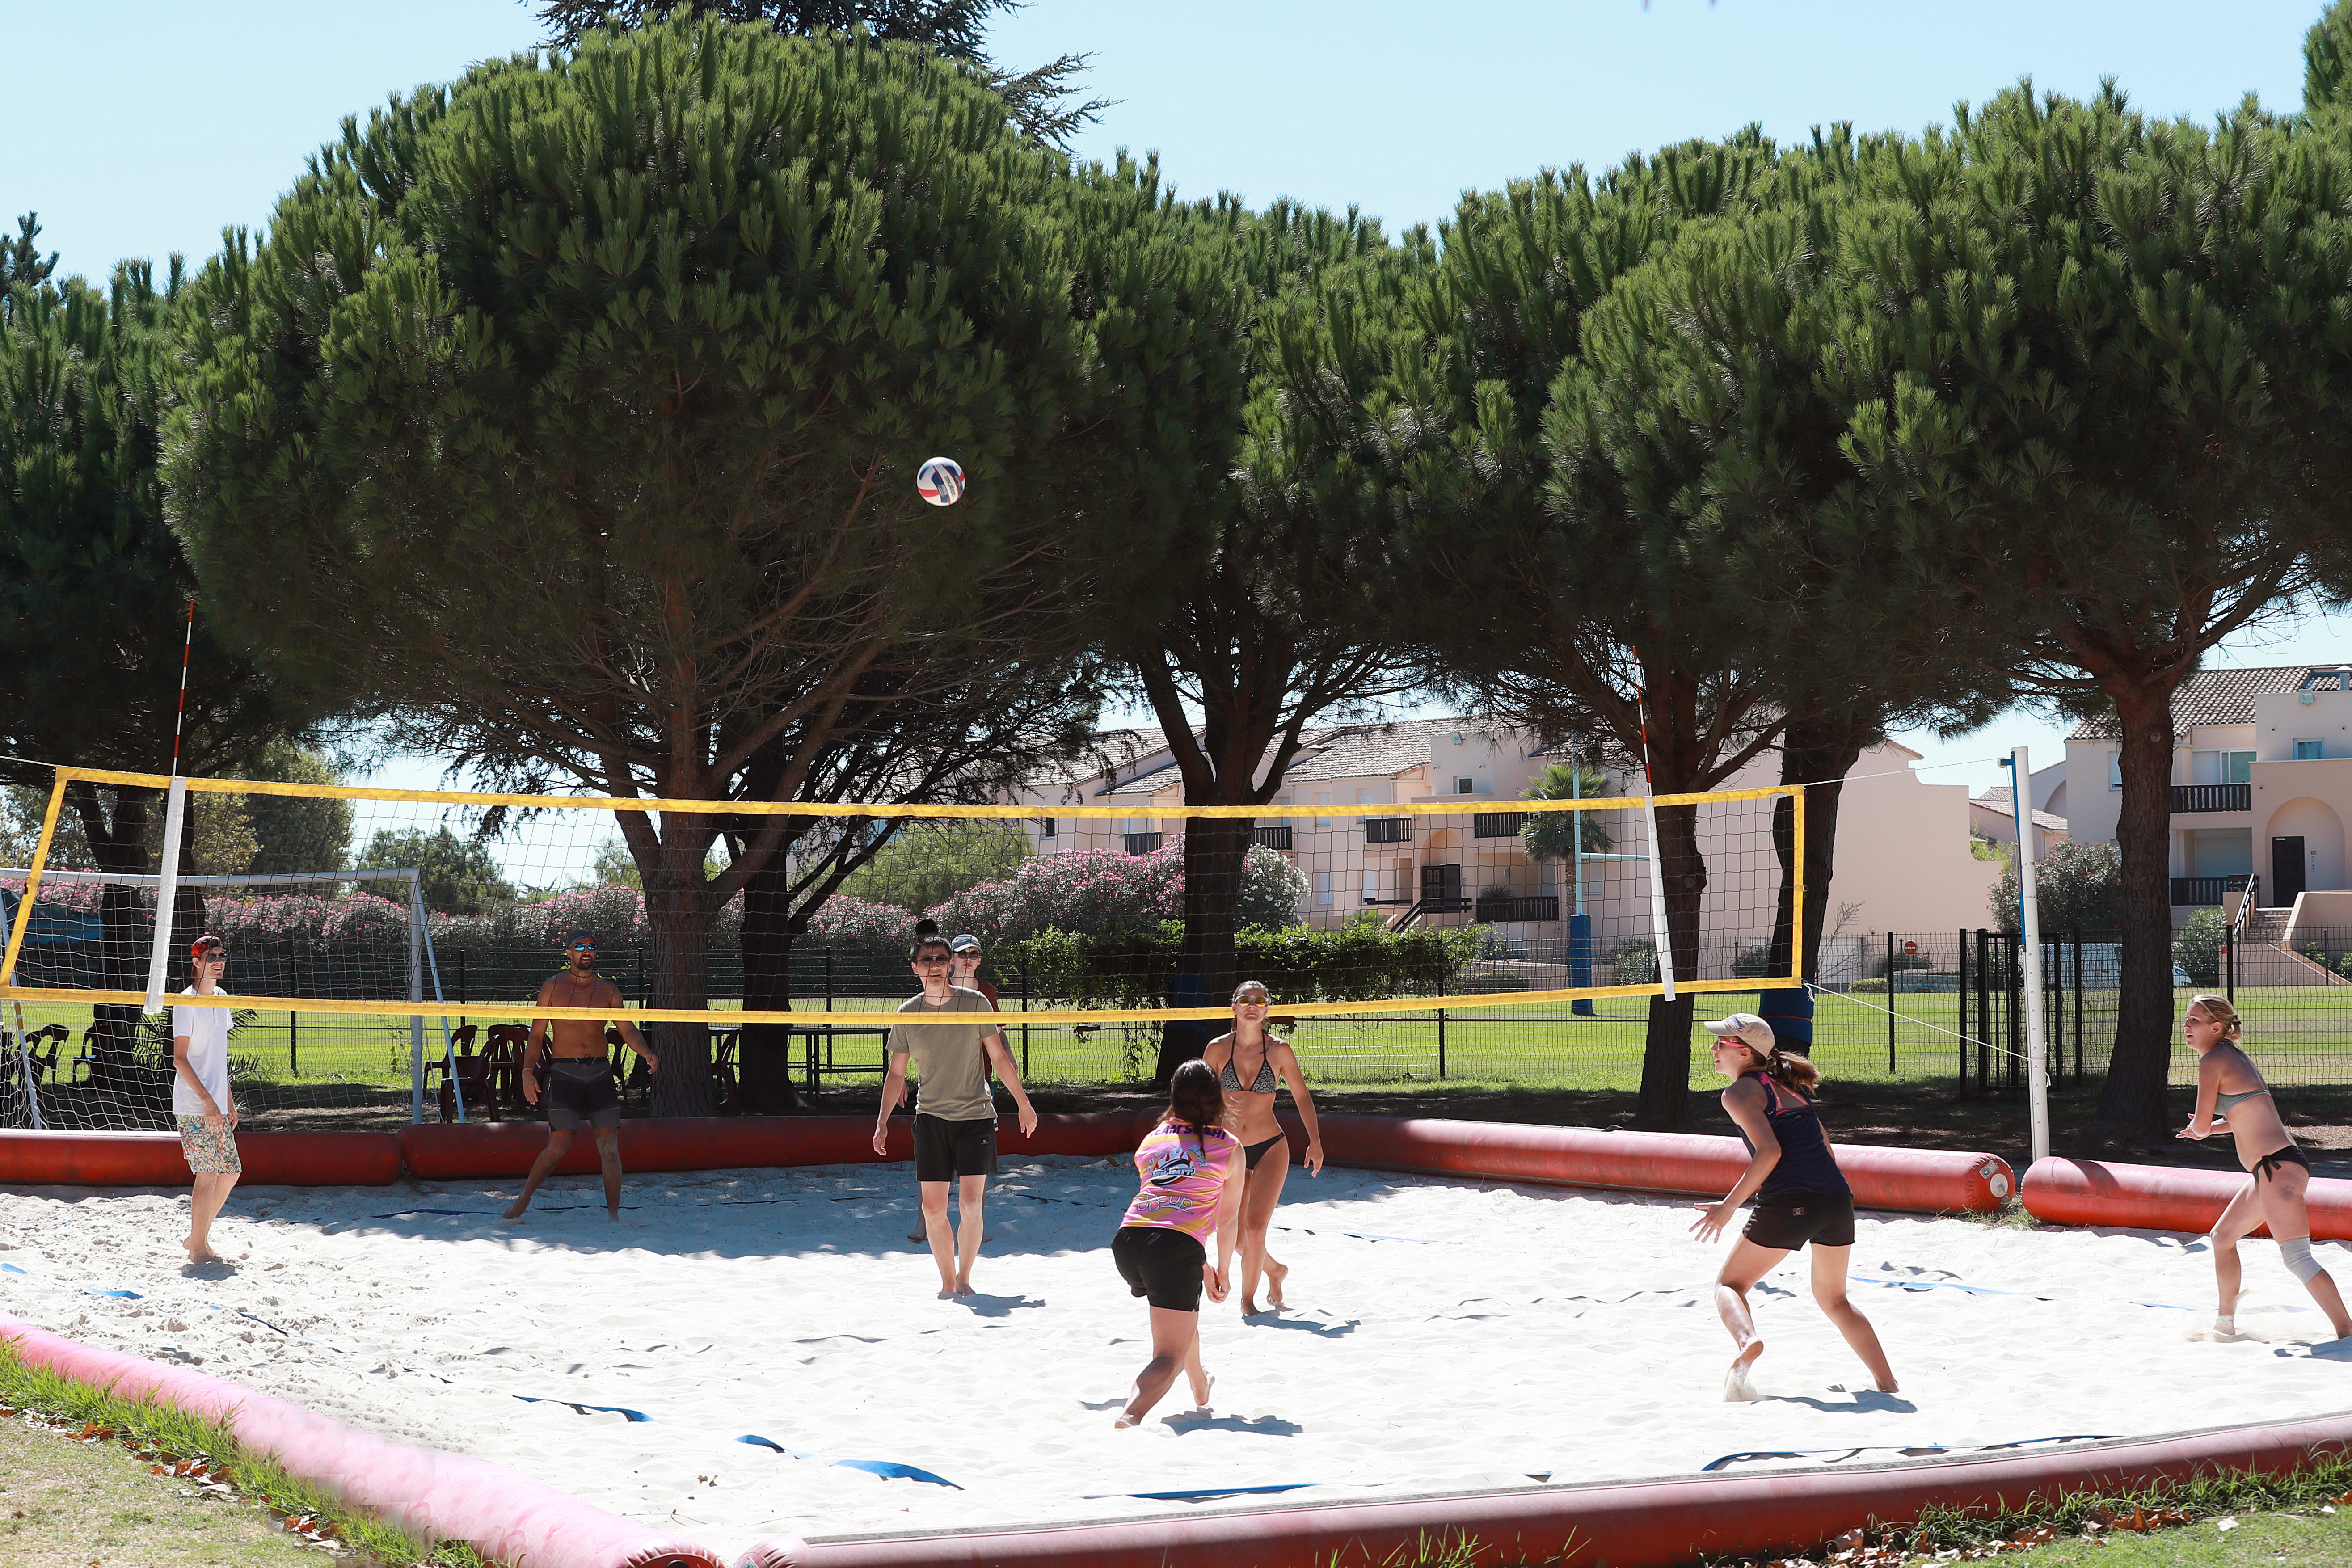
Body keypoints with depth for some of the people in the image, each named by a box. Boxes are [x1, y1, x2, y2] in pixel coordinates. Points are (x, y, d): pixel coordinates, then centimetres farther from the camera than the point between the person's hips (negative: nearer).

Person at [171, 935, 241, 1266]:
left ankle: (198, 1237, 21)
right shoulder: (187, 1002, -11)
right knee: (209, 1172, -8)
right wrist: (207, 1100, -21)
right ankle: (198, 1248, 1)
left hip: (217, 1106, 8)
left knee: (231, 1171, 9)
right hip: (193, 1107, -8)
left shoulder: (221, 999, 14)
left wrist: (229, 1101, 19)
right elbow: (179, 1058, -16)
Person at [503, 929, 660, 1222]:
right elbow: (536, 1035, 5)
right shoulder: (552, 989, 5)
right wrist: (528, 1071, -9)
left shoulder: (608, 990, 9)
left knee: (610, 1148, -3)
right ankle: (523, 1200, 10)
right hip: (564, 1072, -2)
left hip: (600, 1072, 2)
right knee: (558, 1146, -10)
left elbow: (627, 1030, 1)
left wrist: (646, 1053, -19)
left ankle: (614, 1216, 2)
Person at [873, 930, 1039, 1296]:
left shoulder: (974, 1003, -2)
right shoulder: (907, 1014, 2)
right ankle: (947, 1282, 12)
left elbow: (999, 1057, 5)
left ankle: (964, 1277, 6)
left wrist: (1024, 1104, 6)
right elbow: (896, 1073, 11)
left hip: (976, 1116, -2)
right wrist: (883, 1122, 6)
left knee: (971, 1205, -10)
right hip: (931, 1119, 2)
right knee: (933, 1208, -1)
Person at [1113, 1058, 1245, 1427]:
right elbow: (1227, 1219, 14)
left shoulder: (1151, 1141, 24)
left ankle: (1200, 1390, 54)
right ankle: (1131, 1415, -33)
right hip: (1177, 1247, -5)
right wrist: (1223, 1272, 30)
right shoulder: (1231, 1148, 12)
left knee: (1184, 1309, 36)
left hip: (1128, 1241, 5)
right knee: (1170, 1356, -5)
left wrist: (1204, 1268, 34)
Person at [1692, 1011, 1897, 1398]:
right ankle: (1888, 1385, 17)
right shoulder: (1789, 1084, 22)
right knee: (1833, 1298, 26)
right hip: (1838, 1199, 7)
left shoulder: (1739, 1093, 0)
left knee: (1730, 1284, 9)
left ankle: (1746, 1340, -23)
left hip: (1789, 1203, -7)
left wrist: (1730, 1205, -10)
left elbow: (1770, 1151, -13)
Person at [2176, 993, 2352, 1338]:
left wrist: (2201, 1129, 15)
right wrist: (2206, 1127, 33)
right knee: (2222, 1238, 23)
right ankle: (2226, 1321, 33)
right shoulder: (2236, 1057, 19)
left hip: (2278, 1167, -11)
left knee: (2298, 1259, -17)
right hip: (2273, 1169, 11)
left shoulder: (2213, 1062, -9)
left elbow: (2201, 1125, -7)